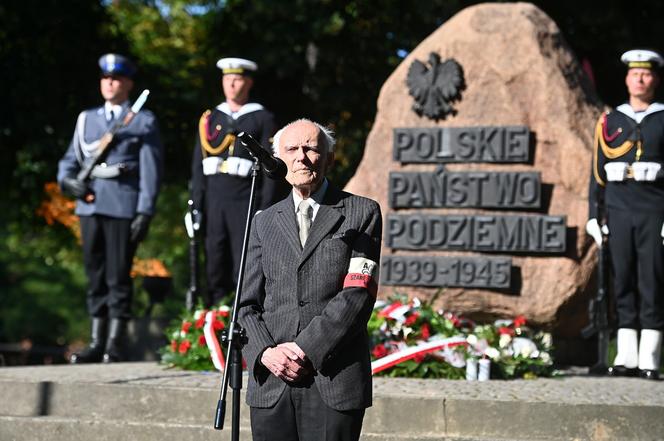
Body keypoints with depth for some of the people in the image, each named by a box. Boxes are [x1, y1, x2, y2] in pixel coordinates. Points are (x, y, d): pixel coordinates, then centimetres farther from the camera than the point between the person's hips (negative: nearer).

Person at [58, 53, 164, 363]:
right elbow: (71, 159, 21)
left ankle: (116, 344, 0)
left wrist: (145, 212, -9)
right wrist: (67, 179, -3)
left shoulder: (143, 122, 6)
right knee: (95, 275, 6)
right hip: (90, 206, 4)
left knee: (119, 276, -5)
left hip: (123, 207, -4)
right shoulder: (87, 119, 19)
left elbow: (150, 170, -1)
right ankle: (97, 343, 11)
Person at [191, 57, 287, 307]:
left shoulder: (263, 120, 4)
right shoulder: (210, 119, 15)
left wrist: (265, 210, -8)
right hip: (214, 202, 4)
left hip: (246, 202, -4)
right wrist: (196, 206, 6)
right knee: (215, 266, 3)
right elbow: (198, 166, 14)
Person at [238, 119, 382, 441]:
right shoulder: (264, 223, 17)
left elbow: (358, 294, -5)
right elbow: (248, 305, 12)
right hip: (271, 383, 3)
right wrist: (265, 353, -7)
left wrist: (305, 349, -12)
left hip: (334, 381, -3)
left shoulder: (361, 214, 5)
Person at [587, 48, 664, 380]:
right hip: (619, 210, 2)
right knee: (623, 281, 3)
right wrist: (593, 215, 5)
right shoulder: (609, 122, 11)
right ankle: (627, 356, 6)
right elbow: (598, 172, 12)